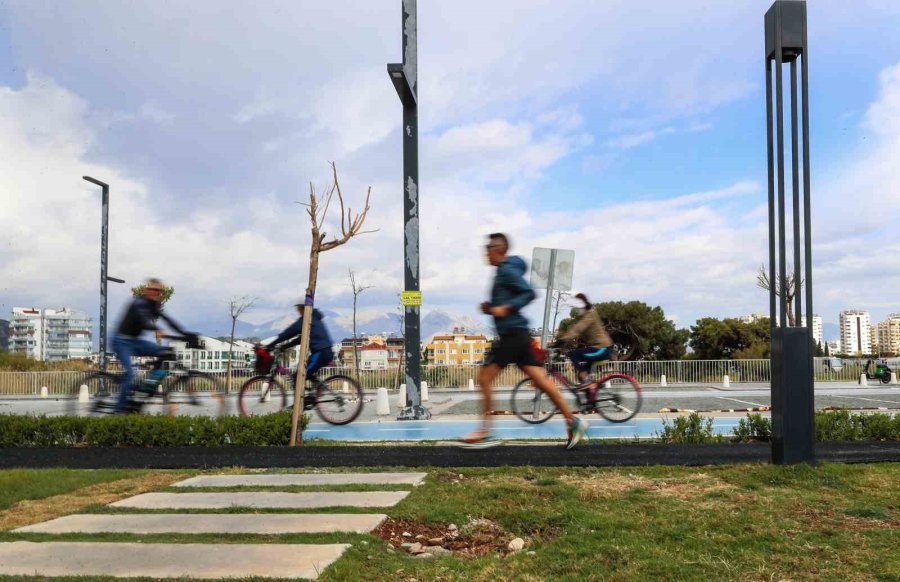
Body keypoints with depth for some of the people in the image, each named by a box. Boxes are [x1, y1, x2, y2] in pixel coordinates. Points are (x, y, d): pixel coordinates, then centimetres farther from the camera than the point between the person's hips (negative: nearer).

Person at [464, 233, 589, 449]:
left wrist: (505, 309, -22)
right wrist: (490, 308, 12)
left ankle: (485, 432, -1)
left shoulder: (507, 270, -9)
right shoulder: (503, 271, 20)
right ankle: (573, 421, 6)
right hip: (515, 334, 10)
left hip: (513, 334, -10)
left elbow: (529, 293, -18)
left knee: (484, 378, -6)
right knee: (540, 379, 6)